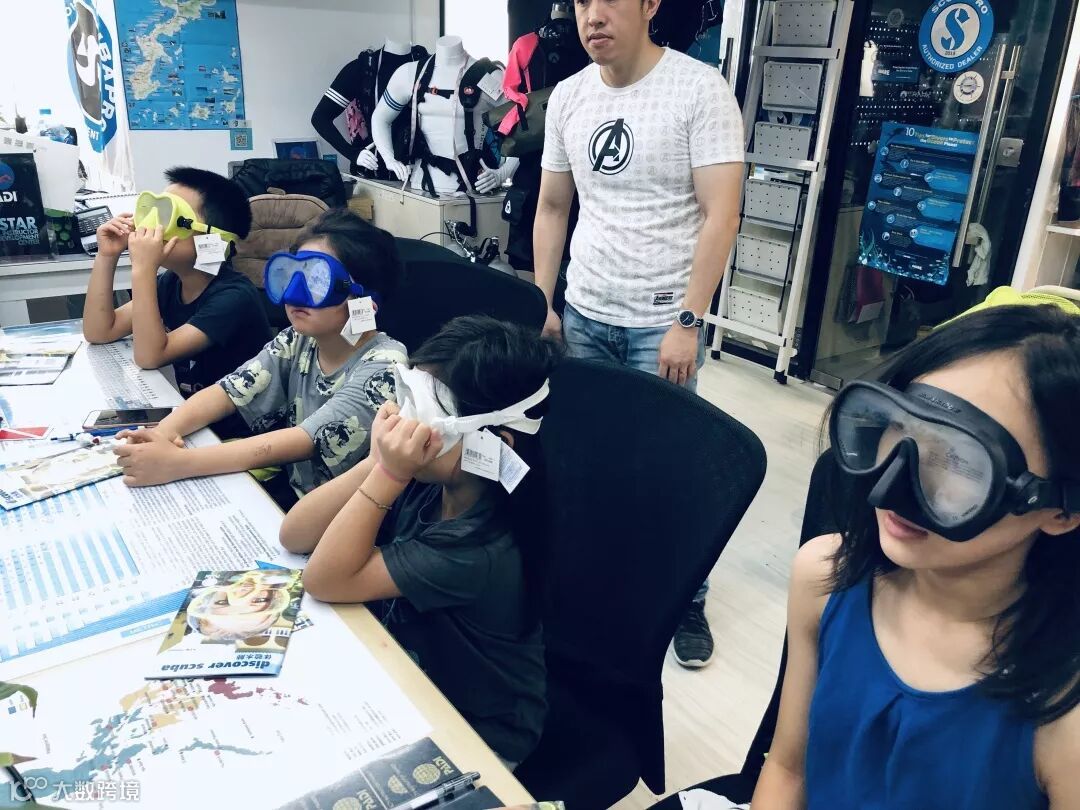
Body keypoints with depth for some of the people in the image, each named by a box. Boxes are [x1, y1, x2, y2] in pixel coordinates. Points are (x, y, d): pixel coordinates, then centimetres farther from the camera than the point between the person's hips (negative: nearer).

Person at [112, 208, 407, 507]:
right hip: (291, 495, 6)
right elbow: (228, 391, -9)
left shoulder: (384, 366, -22)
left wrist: (177, 462, -35)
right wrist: (163, 431, -29)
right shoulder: (298, 341, -2)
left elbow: (306, 441, -30)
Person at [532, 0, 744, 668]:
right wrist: (542, 306, 8)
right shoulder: (567, 97, 6)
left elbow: (721, 216, -13)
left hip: (662, 320, -4)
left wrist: (688, 323, -16)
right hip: (583, 313, 4)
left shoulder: (700, 88, -9)